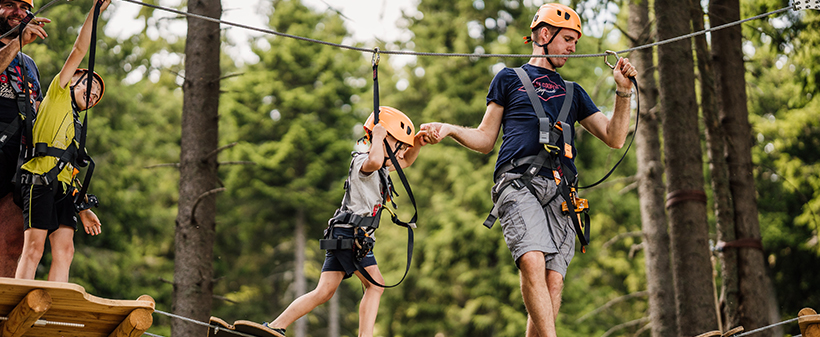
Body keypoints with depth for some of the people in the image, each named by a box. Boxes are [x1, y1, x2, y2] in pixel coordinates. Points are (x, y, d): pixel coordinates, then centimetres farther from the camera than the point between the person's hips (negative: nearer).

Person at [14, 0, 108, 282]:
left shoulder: (75, 127, 32)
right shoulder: (58, 94, 15)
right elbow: (79, 51, 6)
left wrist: (82, 209, 19)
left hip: (62, 185, 7)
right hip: (41, 178, -7)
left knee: (64, 250, -6)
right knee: (34, 248, -14)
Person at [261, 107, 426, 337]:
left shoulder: (382, 167, 21)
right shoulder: (362, 161, -10)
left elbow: (406, 161, 35)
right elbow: (375, 161, -36)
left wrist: (418, 142, 16)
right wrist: (377, 137, -19)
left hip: (343, 236, 9)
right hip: (350, 232, -9)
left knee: (324, 292, 4)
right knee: (375, 286, -9)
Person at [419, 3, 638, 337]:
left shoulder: (572, 92, 30)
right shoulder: (509, 78, 22)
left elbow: (614, 137, 22)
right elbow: (485, 139, 20)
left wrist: (623, 91, 10)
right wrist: (449, 129, 2)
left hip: (560, 190, 3)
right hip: (518, 182, -3)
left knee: (553, 279, -11)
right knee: (533, 263, -26)